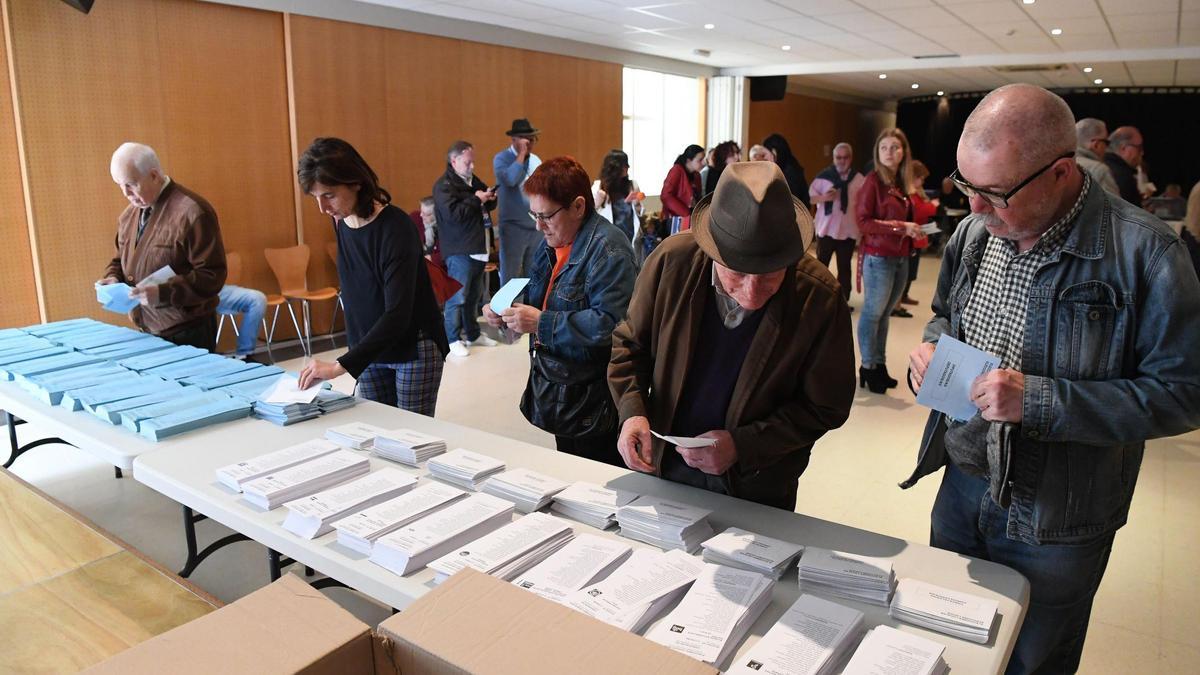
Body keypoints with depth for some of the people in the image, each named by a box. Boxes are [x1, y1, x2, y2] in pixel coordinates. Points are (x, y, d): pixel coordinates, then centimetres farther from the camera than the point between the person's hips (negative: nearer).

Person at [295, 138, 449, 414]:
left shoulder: (396, 228, -22)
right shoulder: (341, 222, -1)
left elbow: (398, 314, -28)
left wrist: (341, 365, -34)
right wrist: (357, 357, 9)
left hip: (413, 350, -6)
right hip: (370, 350, 6)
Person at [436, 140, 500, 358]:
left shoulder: (473, 180, 16)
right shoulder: (444, 185, -10)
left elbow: (487, 206, 26)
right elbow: (453, 214, -23)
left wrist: (490, 198, 3)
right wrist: (475, 199, -17)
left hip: (477, 248, 8)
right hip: (459, 251, -8)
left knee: (474, 295, 15)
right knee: (458, 297, -5)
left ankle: (473, 334, 26)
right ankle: (453, 339, 4)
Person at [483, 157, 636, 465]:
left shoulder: (607, 249, -18)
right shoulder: (552, 243, 11)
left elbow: (610, 324, -27)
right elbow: (537, 298, 23)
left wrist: (541, 323, -26)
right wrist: (505, 311, 1)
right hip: (557, 393, 9)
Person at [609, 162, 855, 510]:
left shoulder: (820, 298, -22)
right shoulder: (672, 260, -18)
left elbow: (824, 407, -12)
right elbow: (630, 344, -3)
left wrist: (741, 445, -22)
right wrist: (633, 412, -19)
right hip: (664, 467, 3)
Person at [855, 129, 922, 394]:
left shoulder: (903, 183, 10)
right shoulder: (873, 180, -10)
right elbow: (863, 221, -15)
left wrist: (915, 230, 0)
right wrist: (900, 227, -18)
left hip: (901, 258, 7)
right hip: (878, 257, -6)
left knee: (884, 313, 13)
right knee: (873, 313, 1)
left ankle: (880, 365, 22)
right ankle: (868, 367, 13)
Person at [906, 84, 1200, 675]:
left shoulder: (1142, 252, -20)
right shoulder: (975, 230, -1)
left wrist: (1040, 400, -29)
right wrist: (931, 347, -7)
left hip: (1053, 521, -5)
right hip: (960, 487, 5)